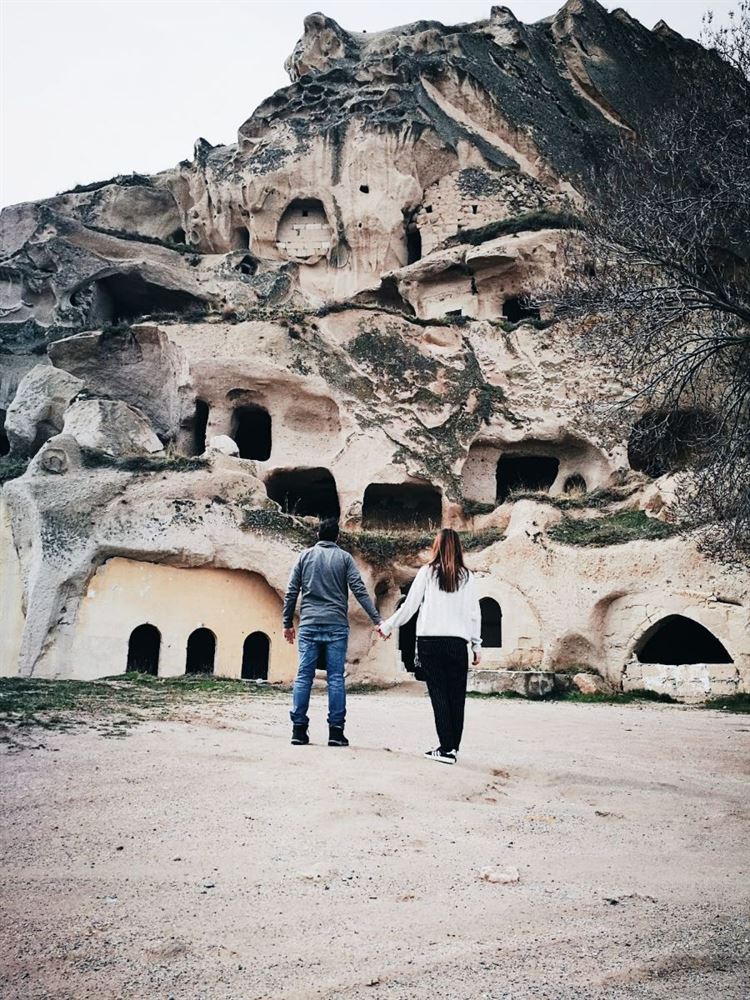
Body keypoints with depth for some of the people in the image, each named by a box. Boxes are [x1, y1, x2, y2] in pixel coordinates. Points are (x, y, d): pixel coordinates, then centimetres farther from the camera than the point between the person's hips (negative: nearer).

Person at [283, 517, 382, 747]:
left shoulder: (305, 556, 9)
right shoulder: (344, 557, 5)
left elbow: (291, 592, 8)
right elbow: (359, 590, -3)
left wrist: (288, 622, 16)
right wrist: (377, 620, -3)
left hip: (309, 625, 1)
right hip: (336, 625, -1)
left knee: (304, 676, 3)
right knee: (336, 678, 1)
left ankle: (299, 729, 2)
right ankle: (336, 731, 0)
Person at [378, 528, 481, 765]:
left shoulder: (427, 572, 2)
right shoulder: (466, 576, 6)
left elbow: (409, 606, 2)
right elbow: (474, 613, 7)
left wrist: (387, 626, 15)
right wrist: (477, 645, 15)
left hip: (430, 641, -1)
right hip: (458, 643, 1)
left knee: (439, 695, 0)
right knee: (456, 696, 7)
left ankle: (446, 748, -3)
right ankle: (453, 747, 9)